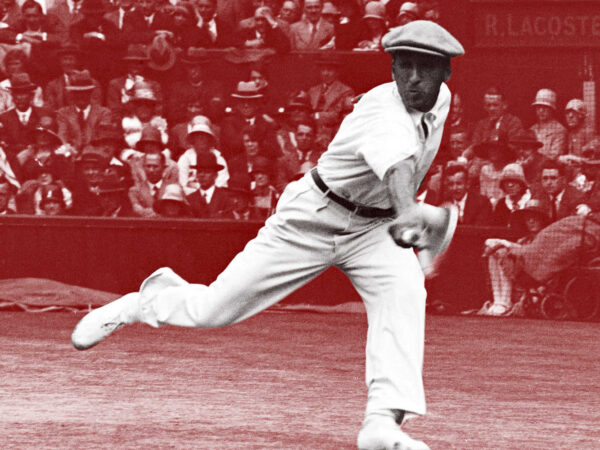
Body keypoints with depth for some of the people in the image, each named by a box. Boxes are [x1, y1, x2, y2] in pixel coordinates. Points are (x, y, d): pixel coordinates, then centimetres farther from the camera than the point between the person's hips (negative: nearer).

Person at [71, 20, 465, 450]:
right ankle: (154, 296, 37)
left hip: (374, 228, 5)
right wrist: (407, 212, -73)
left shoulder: (441, 98, -5)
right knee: (214, 310, 1)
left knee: (404, 290, -28)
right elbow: (397, 163, -54)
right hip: (311, 219, -5)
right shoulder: (385, 114, -30)